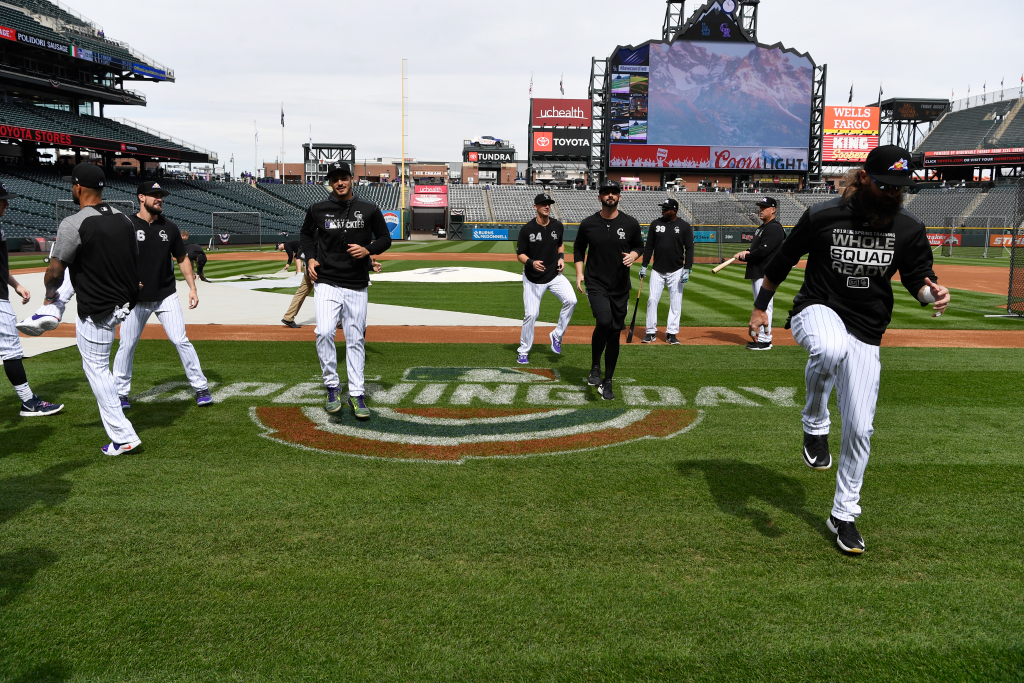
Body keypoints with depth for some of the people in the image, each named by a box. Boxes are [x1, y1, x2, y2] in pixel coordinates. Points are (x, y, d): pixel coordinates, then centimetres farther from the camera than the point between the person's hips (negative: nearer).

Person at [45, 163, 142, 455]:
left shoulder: (73, 224, -18)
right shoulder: (124, 219, 3)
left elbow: (54, 272, -15)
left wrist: (50, 294, 8)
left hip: (97, 312, -7)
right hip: (126, 304, 7)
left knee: (96, 368, 3)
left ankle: (123, 437, 6)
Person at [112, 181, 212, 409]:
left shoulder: (169, 227, 6)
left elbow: (182, 258, 13)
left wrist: (192, 287, 4)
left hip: (166, 296, 2)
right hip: (136, 298, -2)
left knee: (181, 341, -2)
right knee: (127, 345, 4)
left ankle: (201, 387, 6)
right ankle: (120, 393, 19)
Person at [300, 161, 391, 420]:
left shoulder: (369, 210, 1)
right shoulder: (318, 210, 2)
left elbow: (385, 238, 9)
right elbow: (306, 233, 19)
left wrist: (368, 250, -10)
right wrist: (310, 258, 3)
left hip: (357, 286, 1)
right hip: (326, 283, 0)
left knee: (355, 340, 6)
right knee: (324, 332, -18)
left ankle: (356, 394, 16)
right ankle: (332, 388, -2)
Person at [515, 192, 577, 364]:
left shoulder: (558, 226, 0)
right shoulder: (527, 229, -11)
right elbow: (520, 254, -6)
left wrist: (561, 257, -1)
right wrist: (531, 262, -26)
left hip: (554, 275, 3)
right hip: (533, 278, -3)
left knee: (571, 300, -19)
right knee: (530, 314, -3)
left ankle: (557, 335, 2)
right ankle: (524, 351, 16)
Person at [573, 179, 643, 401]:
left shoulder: (630, 223, 1)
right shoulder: (588, 224, 0)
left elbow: (639, 246, 15)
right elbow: (578, 249, 14)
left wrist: (632, 256, -7)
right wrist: (579, 273, 2)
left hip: (621, 287, 2)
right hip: (596, 284, -2)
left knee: (615, 332, 5)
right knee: (604, 321, -26)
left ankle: (608, 382, 19)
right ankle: (595, 367, -2)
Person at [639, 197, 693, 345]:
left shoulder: (685, 226, -2)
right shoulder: (655, 224, 4)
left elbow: (689, 249, -3)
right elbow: (649, 246, 8)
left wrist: (687, 269, -11)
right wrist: (644, 266, 4)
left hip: (676, 271, -2)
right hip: (657, 270, 2)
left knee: (675, 303, 2)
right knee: (652, 300, -1)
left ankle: (671, 333, 10)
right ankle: (651, 332, 8)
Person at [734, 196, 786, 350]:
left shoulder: (774, 228, -14)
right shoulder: (762, 227, 19)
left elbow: (762, 251, -22)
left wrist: (743, 256, -10)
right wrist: (747, 253, 2)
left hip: (766, 273, -11)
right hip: (757, 272, 11)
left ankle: (765, 340, -7)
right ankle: (762, 337, 22)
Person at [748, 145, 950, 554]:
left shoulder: (909, 229, 0)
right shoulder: (823, 217, -8)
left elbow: (917, 278, 9)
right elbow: (783, 260, 4)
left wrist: (932, 293, -15)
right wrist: (760, 306, 10)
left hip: (866, 336, 3)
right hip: (817, 311, -3)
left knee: (860, 429, 2)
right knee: (831, 348, -42)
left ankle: (844, 515, 23)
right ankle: (814, 424, -12)